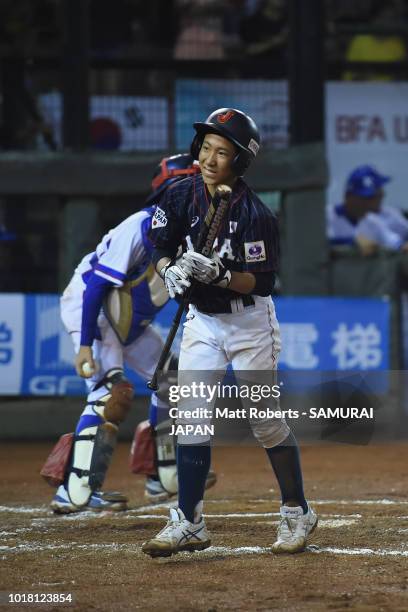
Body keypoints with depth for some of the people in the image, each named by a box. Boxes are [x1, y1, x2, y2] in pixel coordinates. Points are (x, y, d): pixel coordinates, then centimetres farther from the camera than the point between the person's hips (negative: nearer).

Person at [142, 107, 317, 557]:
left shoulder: (254, 214, -21)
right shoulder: (181, 197, -6)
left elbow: (262, 282, -19)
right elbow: (160, 248, 5)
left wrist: (220, 274, -34)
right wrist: (170, 270, -16)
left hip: (250, 322, -4)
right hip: (201, 320, 4)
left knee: (266, 421, 2)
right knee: (191, 417, -5)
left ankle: (297, 513, 19)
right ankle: (189, 524, -4)